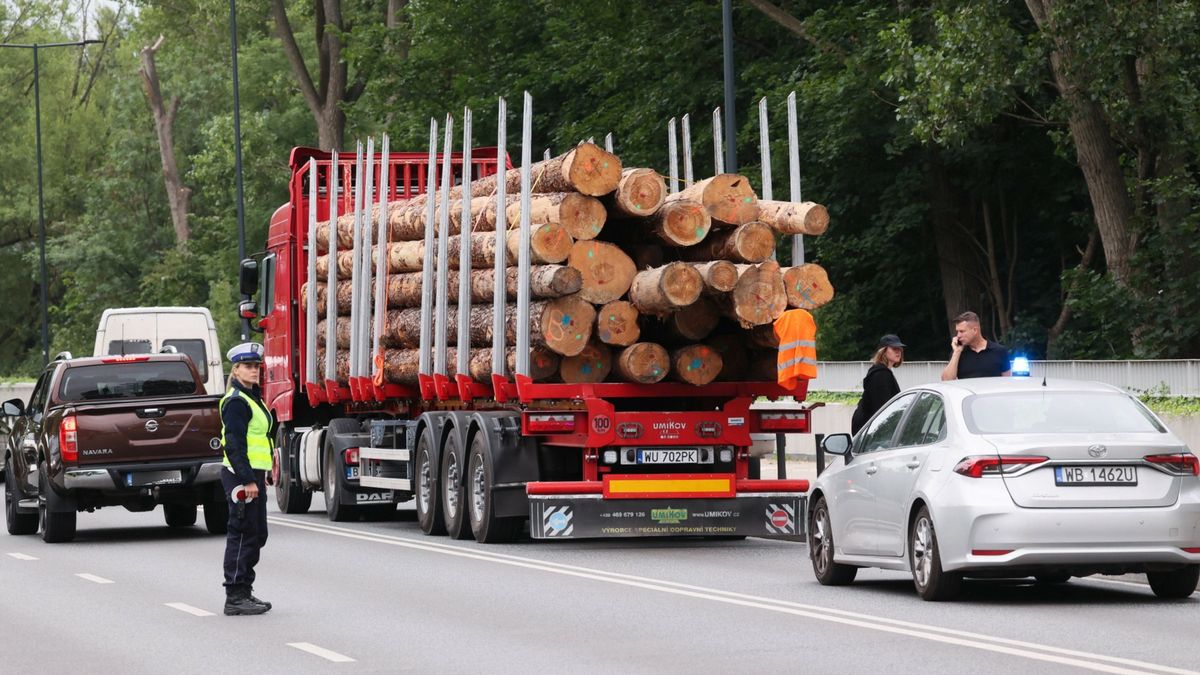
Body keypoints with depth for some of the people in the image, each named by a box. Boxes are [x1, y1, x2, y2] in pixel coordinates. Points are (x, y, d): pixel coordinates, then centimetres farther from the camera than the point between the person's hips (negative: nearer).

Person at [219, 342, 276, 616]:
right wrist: (247, 480, -23)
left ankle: (244, 593, 20)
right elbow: (235, 444, -20)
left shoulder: (252, 398, 18)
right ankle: (235, 596, -4)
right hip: (241, 477, -10)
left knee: (256, 534, 14)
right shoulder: (236, 401, -14)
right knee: (243, 534, -7)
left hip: (252, 475, 10)